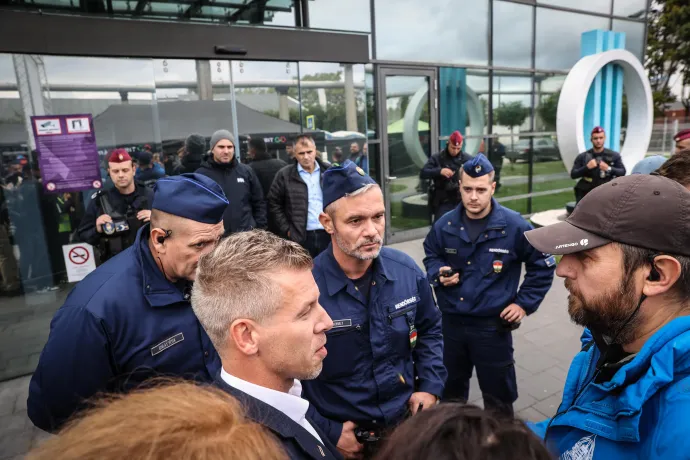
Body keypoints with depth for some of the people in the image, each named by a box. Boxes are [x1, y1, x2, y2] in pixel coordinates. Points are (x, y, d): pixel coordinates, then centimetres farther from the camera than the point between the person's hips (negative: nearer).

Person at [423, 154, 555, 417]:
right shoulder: (445, 225, -4)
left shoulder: (514, 226, -12)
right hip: (451, 322, 4)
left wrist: (524, 304, -4)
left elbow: (543, 265, -1)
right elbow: (430, 256, 13)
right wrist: (438, 274, -9)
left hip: (493, 325, -3)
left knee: (498, 395, 14)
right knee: (450, 388, 24)